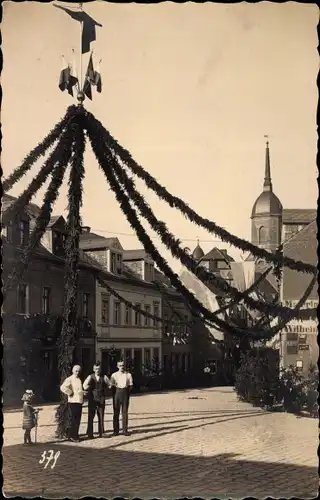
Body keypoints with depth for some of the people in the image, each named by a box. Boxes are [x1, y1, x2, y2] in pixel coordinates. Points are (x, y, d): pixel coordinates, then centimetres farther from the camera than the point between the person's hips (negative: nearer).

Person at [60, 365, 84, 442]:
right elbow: (63, 387, -25)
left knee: (77, 420, 10)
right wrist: (70, 393, -16)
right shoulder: (70, 379, -8)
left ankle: (75, 435, 17)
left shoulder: (79, 379, 17)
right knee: (74, 420, -6)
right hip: (73, 402, -7)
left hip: (79, 402, 7)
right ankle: (72, 436, 1)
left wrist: (84, 392, 13)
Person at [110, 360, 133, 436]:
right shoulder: (114, 375, 7)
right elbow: (111, 385, 5)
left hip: (125, 393, 0)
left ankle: (125, 430, 7)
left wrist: (126, 390, -3)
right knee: (116, 412, -1)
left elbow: (130, 386, 7)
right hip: (117, 393, 0)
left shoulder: (128, 375, 7)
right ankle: (115, 430, 3)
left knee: (125, 412, 2)